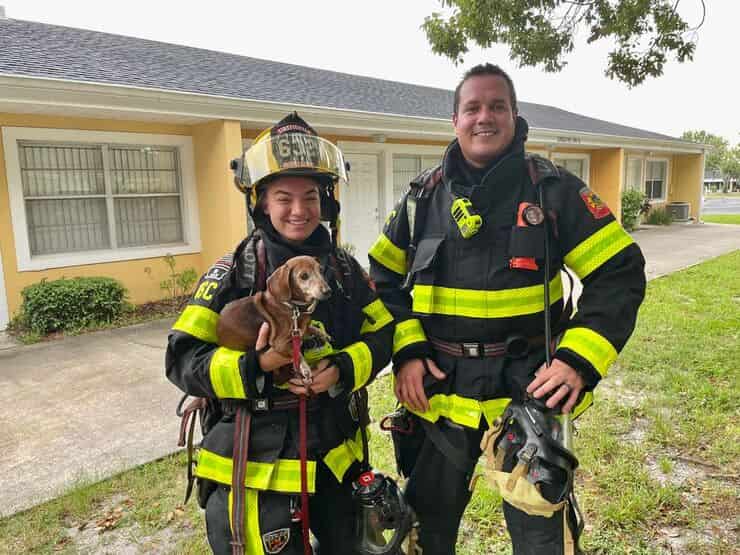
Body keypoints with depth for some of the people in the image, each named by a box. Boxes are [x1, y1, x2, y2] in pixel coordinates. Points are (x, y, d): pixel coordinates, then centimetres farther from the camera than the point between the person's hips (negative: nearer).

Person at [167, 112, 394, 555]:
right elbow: (182, 360, -13)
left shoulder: (344, 268, 0)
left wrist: (342, 369, -18)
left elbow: (383, 333, 1)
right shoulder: (233, 274, -12)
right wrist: (256, 365, -29)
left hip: (335, 458, 4)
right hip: (256, 465, -4)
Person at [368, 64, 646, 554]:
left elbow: (620, 274, -5)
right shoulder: (424, 196, 2)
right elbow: (384, 280, 7)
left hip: (529, 390, -2)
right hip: (438, 390, 3)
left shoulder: (553, 189, -5)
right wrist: (407, 352, -5)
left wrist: (580, 360, -15)